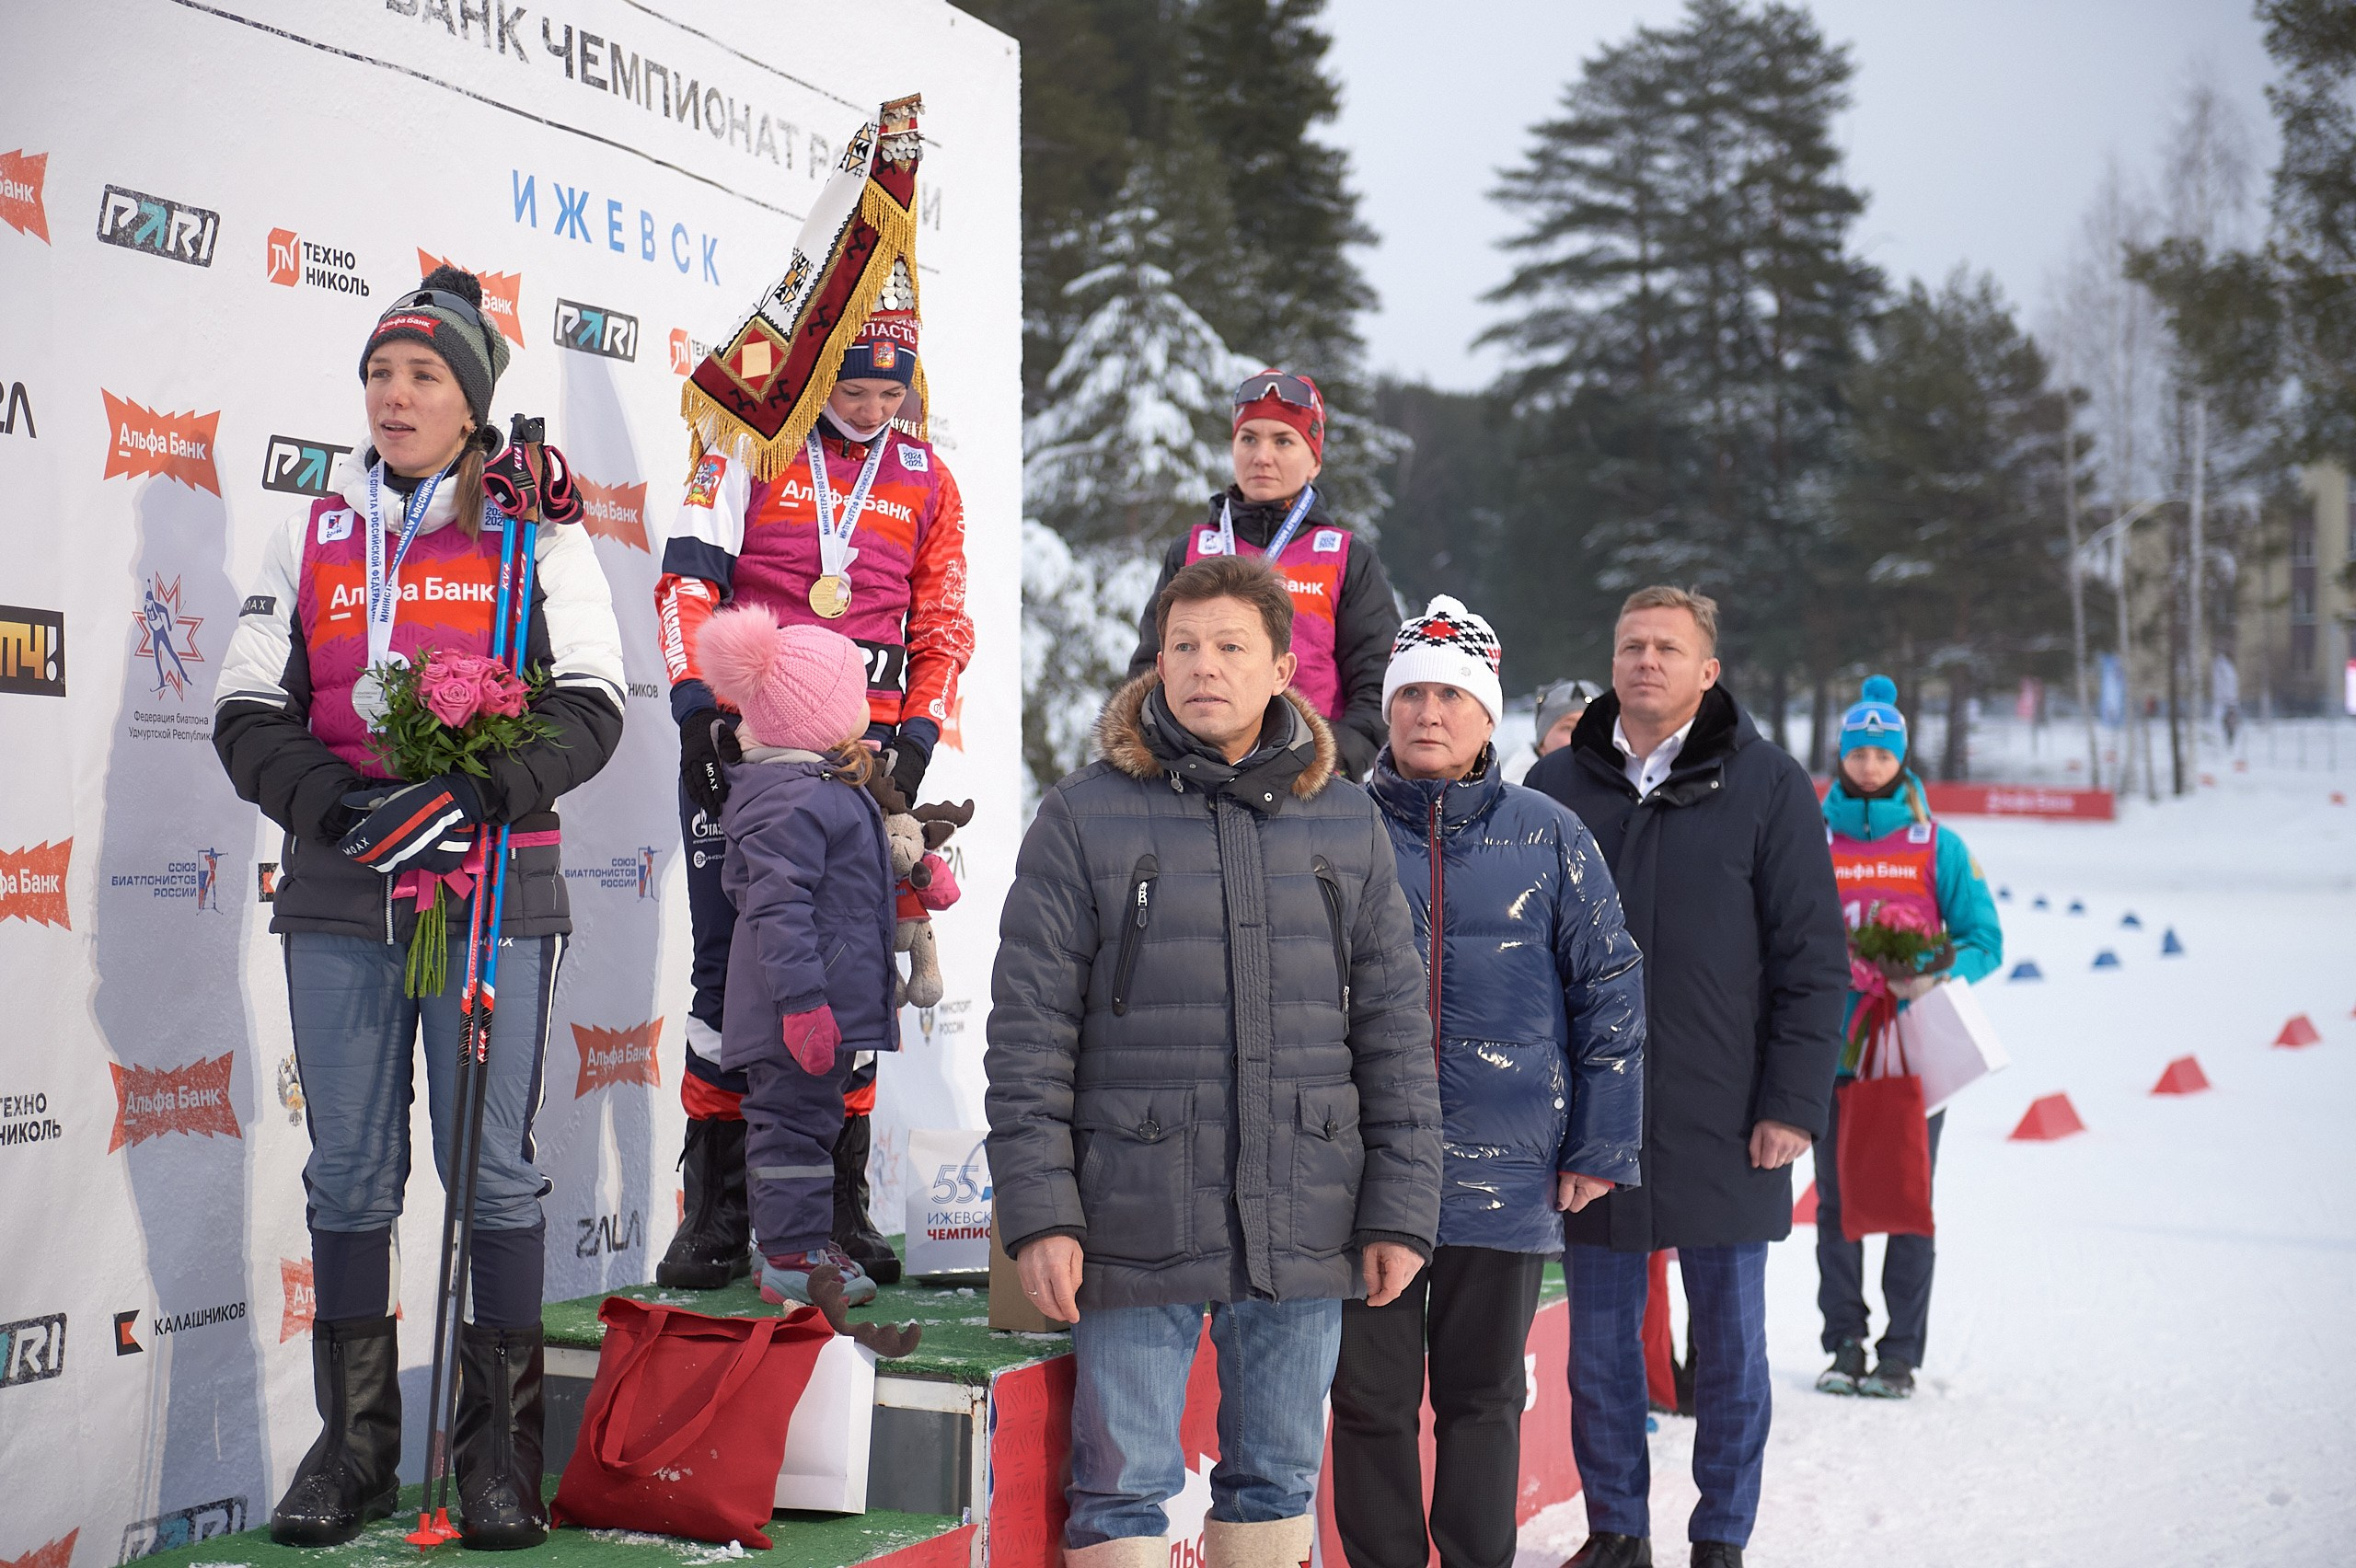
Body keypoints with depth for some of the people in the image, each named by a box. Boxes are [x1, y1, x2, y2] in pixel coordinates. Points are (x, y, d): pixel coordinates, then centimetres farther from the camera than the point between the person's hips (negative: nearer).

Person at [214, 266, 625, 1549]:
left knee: (493, 1165, 0)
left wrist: (474, 794, -18)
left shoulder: (537, 532, 5)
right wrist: (328, 801, -10)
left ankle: (500, 1448, 12)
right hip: (339, 891, 3)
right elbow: (248, 710, 9)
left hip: (492, 888, -3)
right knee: (349, 1171, 7)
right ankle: (354, 1445, 19)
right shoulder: (314, 533, 12)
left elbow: (589, 707, -2)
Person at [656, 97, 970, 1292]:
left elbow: (943, 624, 13)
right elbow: (688, 580, -2)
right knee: (730, 962, -3)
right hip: (743, 739, -2)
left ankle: (842, 1201, 14)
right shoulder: (753, 448, 1)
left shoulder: (927, 482, 11)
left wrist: (917, 736, 1)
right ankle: (715, 1205, 3)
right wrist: (698, 702, -12)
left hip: (864, 748, 3)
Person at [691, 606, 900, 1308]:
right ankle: (792, 1258, 2)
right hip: (802, 1009, -11)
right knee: (794, 1116, -4)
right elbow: (778, 908, -25)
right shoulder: (790, 800, -19)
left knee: (802, 1117, 17)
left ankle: (798, 1239, 27)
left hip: (827, 1002, 11)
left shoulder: (827, 787, 16)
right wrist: (803, 1001, -28)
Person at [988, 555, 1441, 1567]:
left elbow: (1396, 1030, 7)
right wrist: (1039, 1214, -10)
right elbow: (1029, 1032, -4)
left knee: (1279, 1478, 15)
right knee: (1124, 1485, 3)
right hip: (1136, 1220, -3)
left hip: (1303, 1223, 3)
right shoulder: (1086, 818, -2)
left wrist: (1401, 1212, 3)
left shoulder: (1348, 823, 7)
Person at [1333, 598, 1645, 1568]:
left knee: (1483, 1402, 12)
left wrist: (1601, 1148, 0)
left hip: (1506, 1177, 0)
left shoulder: (1547, 838, 2)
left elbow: (1612, 990, 4)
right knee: (1372, 1400, 7)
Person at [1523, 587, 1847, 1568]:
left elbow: (1813, 959, -2)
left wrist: (1792, 1103, -7)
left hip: (1725, 1124, -2)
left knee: (1730, 1341, 7)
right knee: (1599, 1341, 9)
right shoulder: (1556, 785, 6)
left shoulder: (1766, 786, -1)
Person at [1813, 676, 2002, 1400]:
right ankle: (1844, 1344, 15)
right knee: (1836, 1201, 5)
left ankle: (1901, 1352, 10)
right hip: (1833, 1049, 1)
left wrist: (1937, 977, -15)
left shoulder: (1937, 845, 3)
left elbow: (1984, 939, 2)